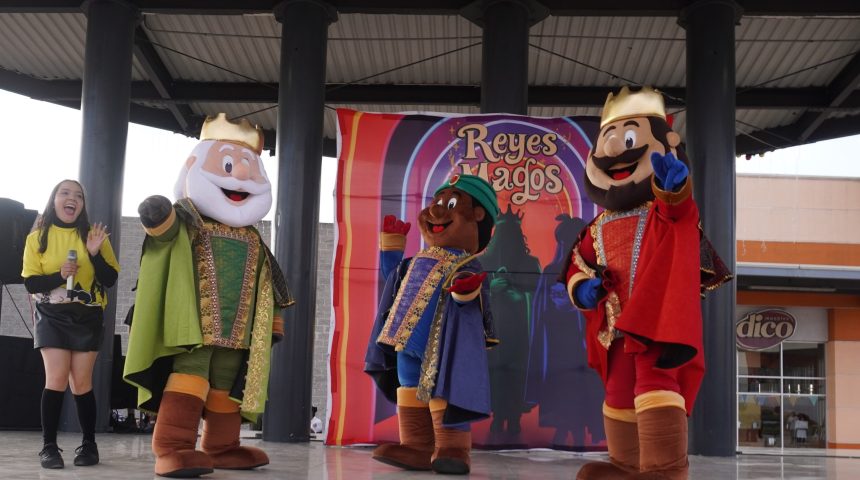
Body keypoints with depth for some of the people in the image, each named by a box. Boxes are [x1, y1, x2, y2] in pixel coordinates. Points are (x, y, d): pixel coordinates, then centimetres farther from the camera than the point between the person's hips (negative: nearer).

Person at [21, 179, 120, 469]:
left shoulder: (94, 235, 4)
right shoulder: (37, 238, 2)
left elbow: (110, 280, -1)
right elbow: (30, 283, -2)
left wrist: (95, 253, -17)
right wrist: (59, 276, -18)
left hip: (88, 318, 1)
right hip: (52, 317, -1)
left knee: (81, 383, 0)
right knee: (56, 378, -13)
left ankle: (89, 445, 12)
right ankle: (49, 446, -5)